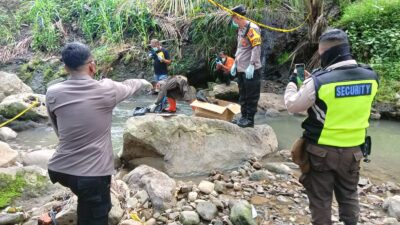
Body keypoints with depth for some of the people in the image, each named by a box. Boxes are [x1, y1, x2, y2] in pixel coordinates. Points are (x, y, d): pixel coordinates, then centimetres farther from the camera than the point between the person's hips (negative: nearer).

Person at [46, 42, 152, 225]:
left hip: (60, 170, 4)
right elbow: (129, 86, 13)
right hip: (93, 173, -4)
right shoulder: (106, 89, -10)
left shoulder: (53, 93, -3)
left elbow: (58, 130, 12)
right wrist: (144, 83, 34)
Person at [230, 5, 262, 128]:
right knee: (242, 95, 15)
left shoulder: (252, 28, -14)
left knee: (251, 95, 1)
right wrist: (235, 63, 18)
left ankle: (250, 119, 9)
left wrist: (251, 65, -22)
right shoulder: (240, 29, 15)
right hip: (241, 69, 9)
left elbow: (256, 48, -19)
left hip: (251, 70, -9)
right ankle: (244, 116, 25)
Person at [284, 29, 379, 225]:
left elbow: (292, 106, -9)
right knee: (349, 195, 23)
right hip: (353, 150, 4)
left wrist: (292, 84, 10)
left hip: (321, 151, -4)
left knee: (320, 199, 13)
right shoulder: (370, 76, -6)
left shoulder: (319, 81, -21)